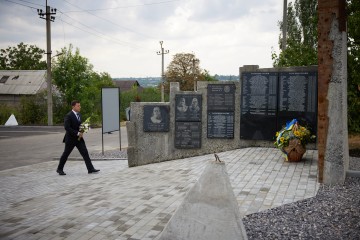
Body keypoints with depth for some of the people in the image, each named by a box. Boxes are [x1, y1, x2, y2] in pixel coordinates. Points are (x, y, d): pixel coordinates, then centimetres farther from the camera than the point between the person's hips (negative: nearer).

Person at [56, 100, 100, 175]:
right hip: (71, 138, -7)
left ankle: (90, 169, -2)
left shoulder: (79, 115, 10)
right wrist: (77, 133, -23)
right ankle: (59, 169, 23)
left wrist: (81, 131, 1)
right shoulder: (69, 116, -15)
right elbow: (67, 127, -22)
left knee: (85, 153, -2)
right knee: (66, 154, 6)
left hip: (79, 138, 7)